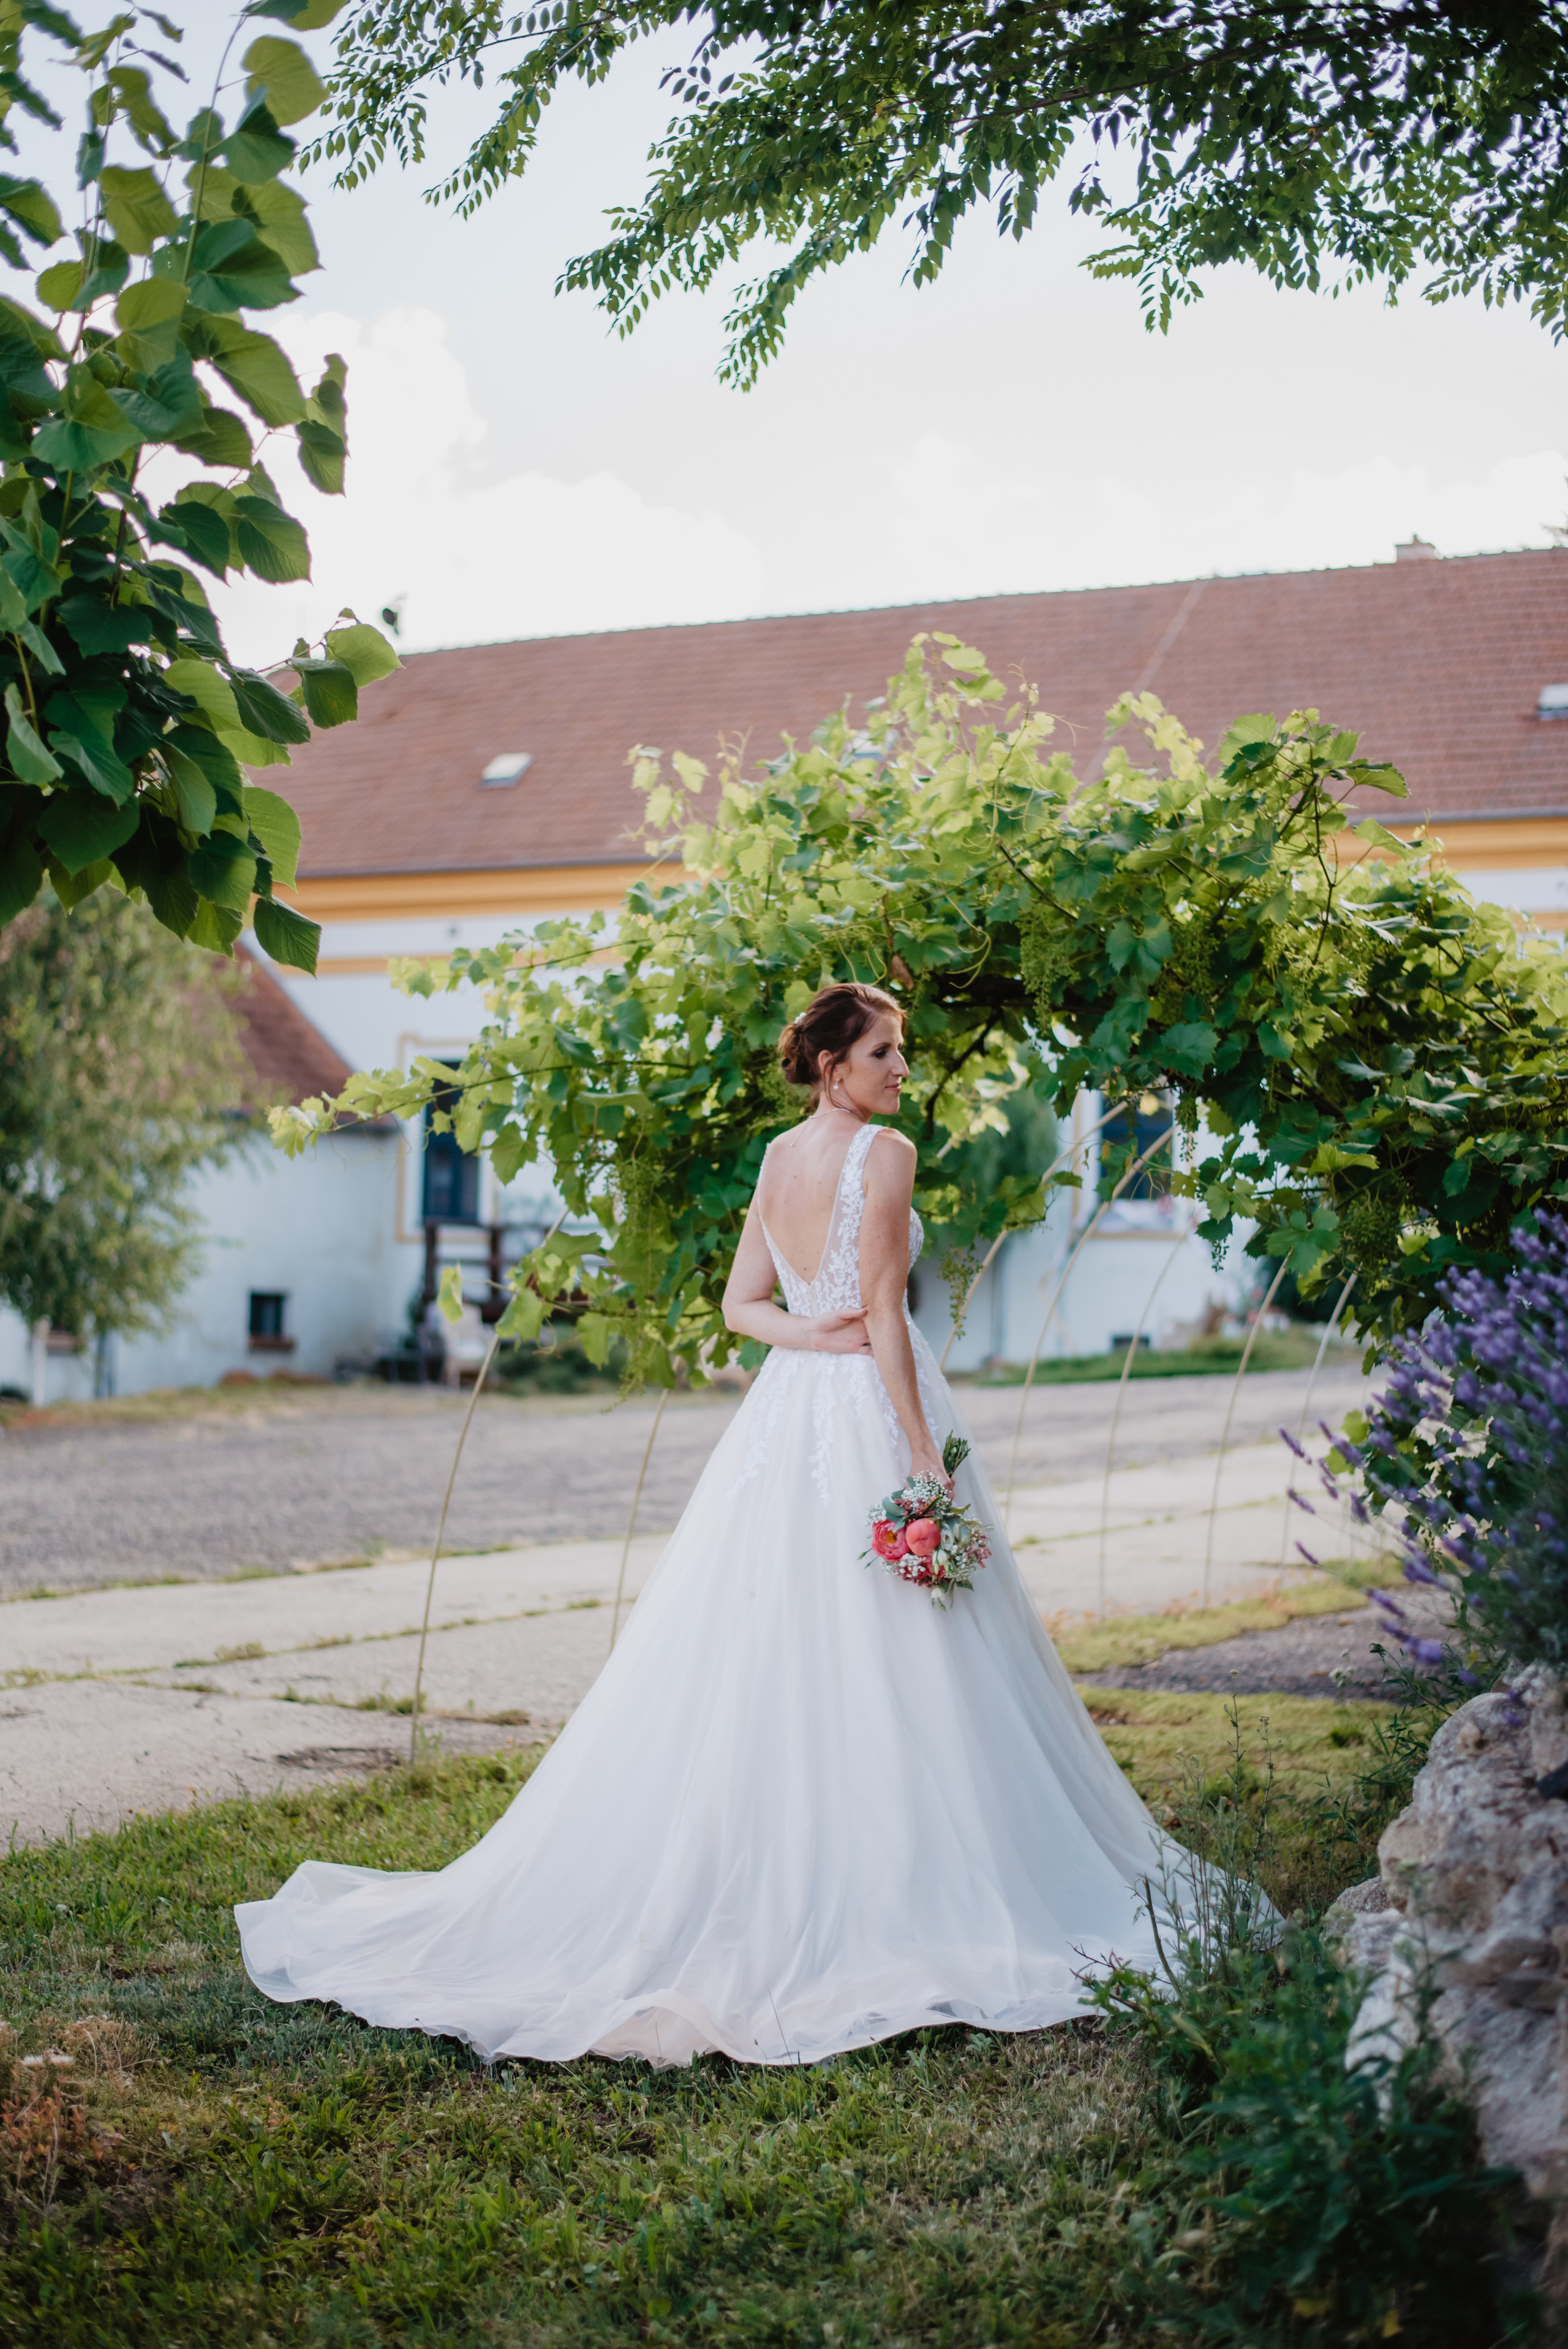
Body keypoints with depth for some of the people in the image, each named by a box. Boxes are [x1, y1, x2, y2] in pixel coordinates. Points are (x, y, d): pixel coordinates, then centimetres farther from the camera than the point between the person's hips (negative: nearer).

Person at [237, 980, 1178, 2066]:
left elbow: (743, 1301, 13)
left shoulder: (780, 1156, 12)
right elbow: (884, 1312, -16)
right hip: (872, 1410, -7)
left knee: (765, 1661, 10)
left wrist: (806, 1333, -4)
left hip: (788, 1411, 7)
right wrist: (924, 1456, -16)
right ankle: (903, 1894, 1)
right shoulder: (885, 1153, -11)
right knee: (886, 1666, -3)